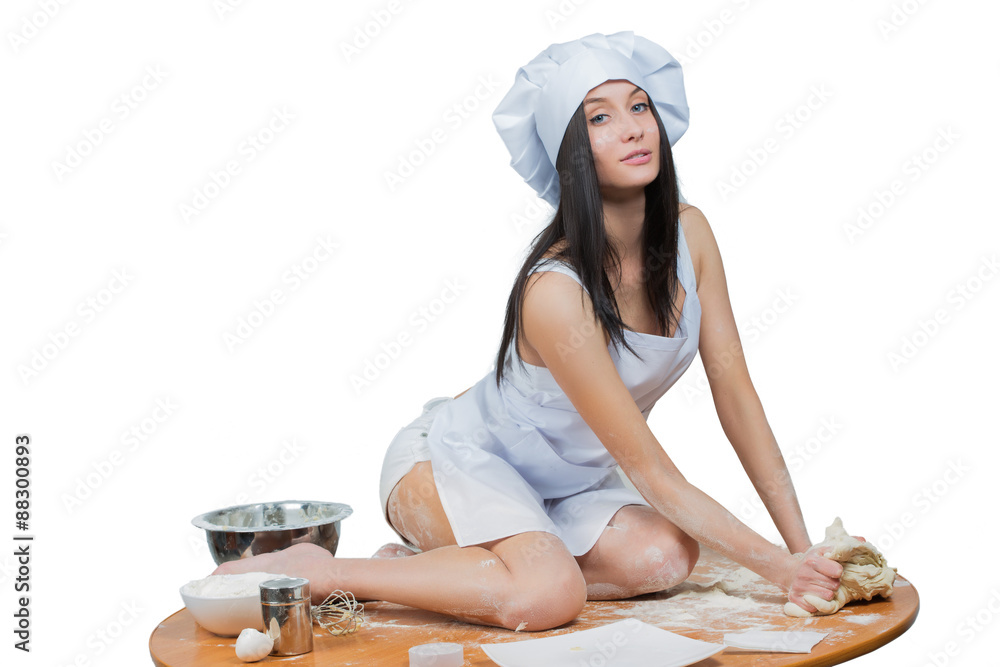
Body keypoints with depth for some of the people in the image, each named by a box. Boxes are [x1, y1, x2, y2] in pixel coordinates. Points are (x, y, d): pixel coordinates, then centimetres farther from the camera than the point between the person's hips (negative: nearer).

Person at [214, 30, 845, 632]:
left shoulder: (689, 233, -10)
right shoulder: (556, 292, -31)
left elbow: (736, 393, -4)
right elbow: (653, 475, -26)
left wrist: (803, 544, -7)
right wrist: (781, 567, -23)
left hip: (568, 481, 8)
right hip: (455, 461, -7)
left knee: (666, 556, -21)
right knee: (551, 593, -34)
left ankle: (423, 564, -5)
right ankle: (318, 571, -15)